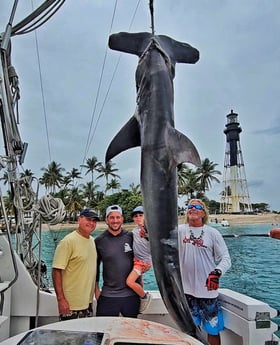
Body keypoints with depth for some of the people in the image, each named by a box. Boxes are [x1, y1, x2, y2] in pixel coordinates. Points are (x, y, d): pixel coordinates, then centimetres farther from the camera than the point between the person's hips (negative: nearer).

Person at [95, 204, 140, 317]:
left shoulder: (131, 237, -4)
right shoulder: (99, 240, -4)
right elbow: (95, 266, 5)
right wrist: (96, 290, 5)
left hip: (131, 294, 1)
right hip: (108, 295, -1)